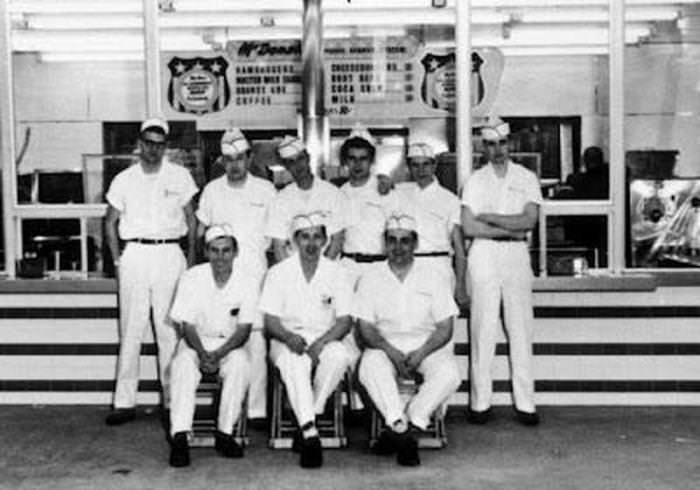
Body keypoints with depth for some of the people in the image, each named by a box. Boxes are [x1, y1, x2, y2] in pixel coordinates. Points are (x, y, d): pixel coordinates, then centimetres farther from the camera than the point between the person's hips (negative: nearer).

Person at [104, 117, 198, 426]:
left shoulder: (179, 176, 6)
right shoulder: (124, 180, 8)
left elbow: (191, 219, 10)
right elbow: (110, 222, 15)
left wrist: (191, 259, 3)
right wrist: (117, 260, 6)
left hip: (169, 254, -1)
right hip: (134, 254, 1)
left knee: (169, 330, 0)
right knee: (130, 330, 2)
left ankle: (173, 400, 7)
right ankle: (124, 402, 7)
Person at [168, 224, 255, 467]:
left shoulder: (249, 279, -10)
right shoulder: (191, 278, -9)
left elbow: (244, 328, -10)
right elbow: (187, 325, -8)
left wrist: (218, 355, -26)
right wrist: (203, 354, -28)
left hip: (231, 344, 0)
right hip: (196, 341, 0)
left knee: (240, 364, -33)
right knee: (182, 364, -32)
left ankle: (224, 433, -21)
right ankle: (179, 437, -32)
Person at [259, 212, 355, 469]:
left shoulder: (336, 273, 4)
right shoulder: (278, 272, 2)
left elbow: (344, 321, -1)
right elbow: (270, 321, -1)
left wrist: (322, 341, -20)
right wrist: (289, 337, -23)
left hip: (326, 338, 1)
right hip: (287, 339, -1)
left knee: (339, 356, -34)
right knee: (293, 360, -36)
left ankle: (306, 421, -21)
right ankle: (310, 433, -40)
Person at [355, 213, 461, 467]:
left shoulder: (432, 277, 5)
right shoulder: (371, 279, 6)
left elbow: (445, 328, 1)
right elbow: (366, 329, 0)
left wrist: (421, 353, -17)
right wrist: (391, 351, -19)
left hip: (427, 345, 1)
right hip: (385, 345, 0)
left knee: (449, 374, -31)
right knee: (370, 368, -35)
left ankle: (398, 428, -26)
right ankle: (404, 433, -32)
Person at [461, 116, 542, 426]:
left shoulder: (526, 178, 8)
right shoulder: (474, 181, 7)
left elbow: (529, 220, -6)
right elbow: (468, 228, -5)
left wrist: (488, 217, -7)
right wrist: (510, 229, -8)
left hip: (517, 254, 1)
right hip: (484, 255, -1)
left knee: (520, 329, 1)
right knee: (483, 329, -1)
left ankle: (525, 403, 5)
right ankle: (480, 402, 4)